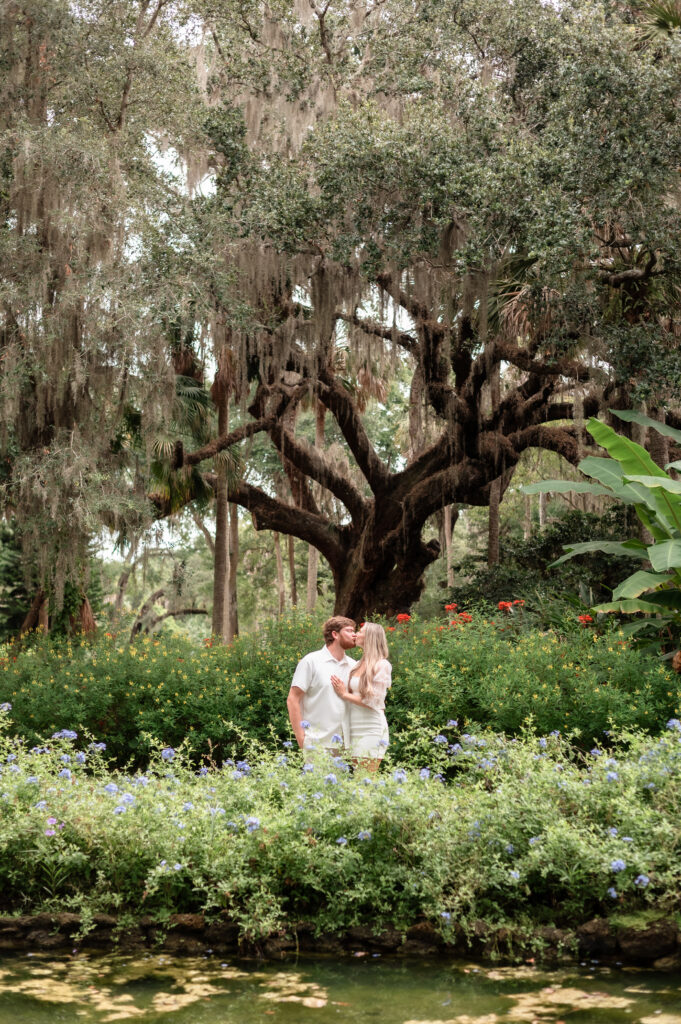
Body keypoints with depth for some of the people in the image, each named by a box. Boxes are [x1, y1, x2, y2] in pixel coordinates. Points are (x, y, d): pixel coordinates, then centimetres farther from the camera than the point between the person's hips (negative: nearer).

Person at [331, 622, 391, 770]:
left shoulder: (382, 665, -7)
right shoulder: (357, 665, 14)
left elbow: (374, 701, -12)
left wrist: (345, 694, -8)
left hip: (371, 730, -7)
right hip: (355, 729, 7)